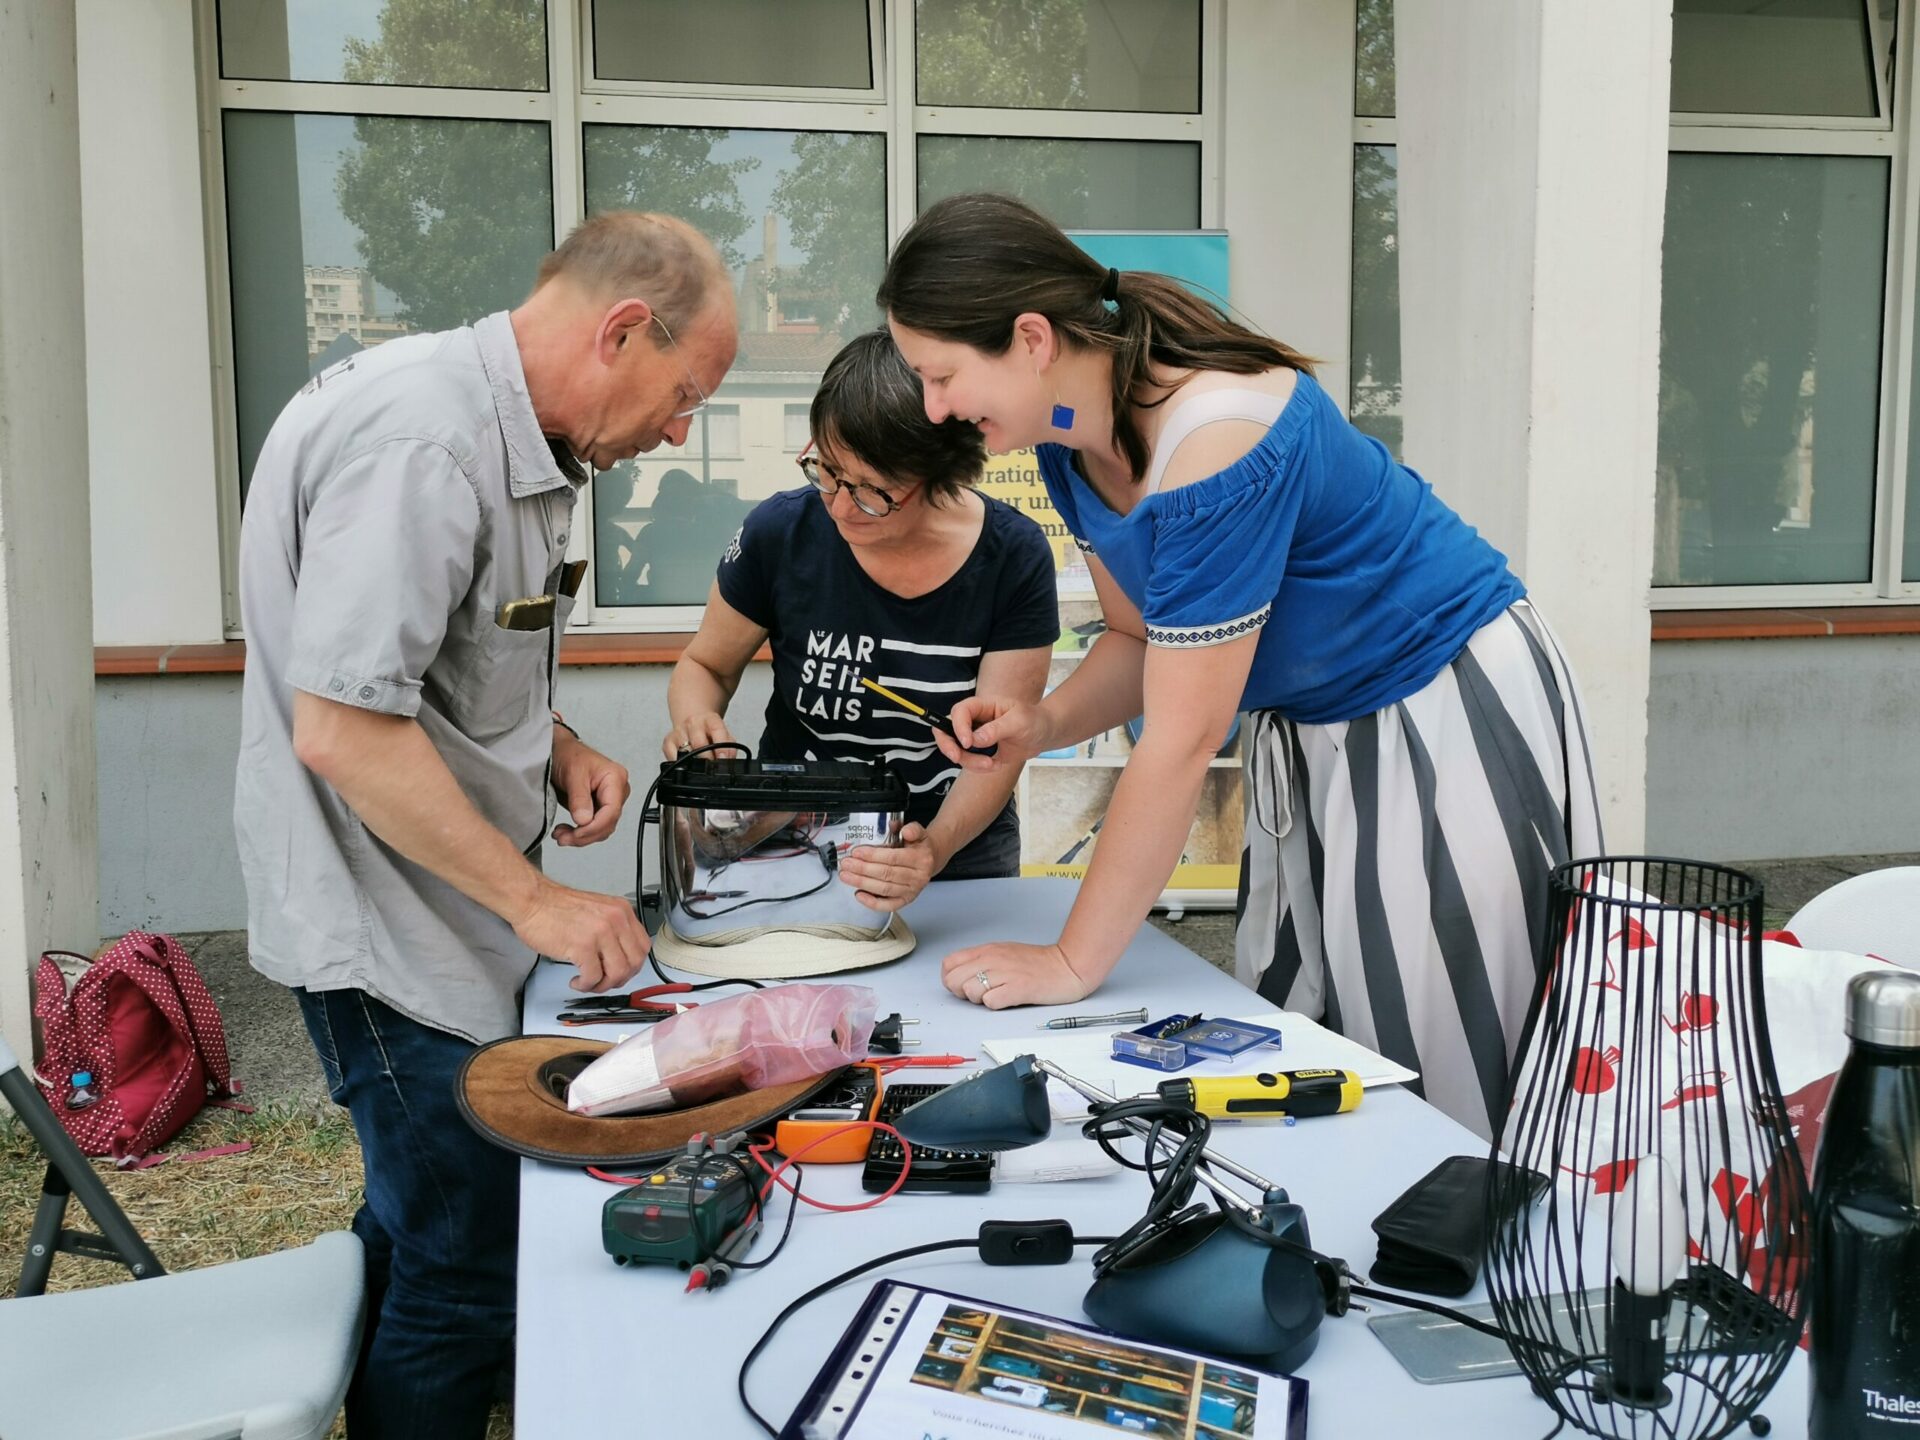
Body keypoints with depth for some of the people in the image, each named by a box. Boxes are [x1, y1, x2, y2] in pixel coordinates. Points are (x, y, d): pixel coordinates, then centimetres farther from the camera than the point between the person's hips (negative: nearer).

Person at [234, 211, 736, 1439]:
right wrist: (538, 902, -20)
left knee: (422, 1225, 22)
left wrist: (555, 746, 3)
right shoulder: (420, 440, -24)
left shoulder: (514, 439, 8)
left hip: (446, 915, 10)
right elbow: (344, 730, -28)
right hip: (393, 938, -10)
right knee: (464, 1285, 1)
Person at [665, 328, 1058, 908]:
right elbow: (706, 665, 5)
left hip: (961, 849, 0)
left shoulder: (1014, 559, -13)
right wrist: (695, 720, -18)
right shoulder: (782, 532, -12)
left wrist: (938, 847, -32)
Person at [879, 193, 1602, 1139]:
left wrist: (1072, 965, -22)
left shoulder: (1215, 444, -32)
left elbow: (1179, 745, -29)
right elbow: (1143, 637, 6)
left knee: (1439, 1075, 0)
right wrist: (1043, 723, -14)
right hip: (1310, 731, 8)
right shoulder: (1073, 442, -5)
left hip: (1447, 718, -8)